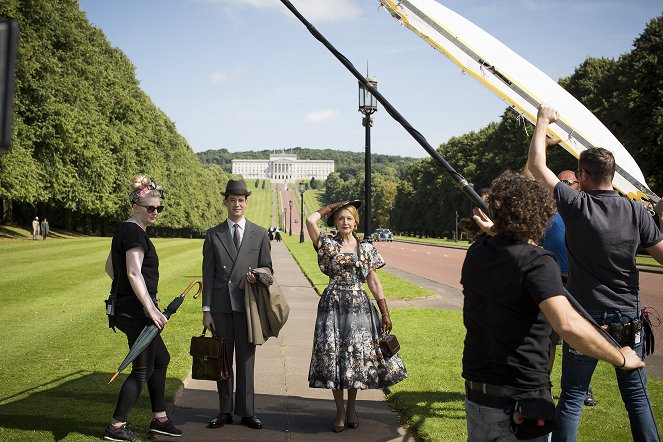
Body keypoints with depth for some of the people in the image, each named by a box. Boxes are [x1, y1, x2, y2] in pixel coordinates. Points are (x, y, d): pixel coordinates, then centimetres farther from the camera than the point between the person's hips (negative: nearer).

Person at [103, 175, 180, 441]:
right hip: (136, 312, -10)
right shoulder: (135, 232, -17)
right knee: (142, 369, 1)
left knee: (161, 359, 18)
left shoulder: (124, 230, 14)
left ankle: (159, 419, 26)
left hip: (125, 308, 10)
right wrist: (151, 310, -26)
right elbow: (134, 273, -25)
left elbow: (109, 266, 23)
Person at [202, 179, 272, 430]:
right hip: (221, 306, 1)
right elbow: (208, 275, 4)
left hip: (247, 304, 0)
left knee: (246, 360, 4)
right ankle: (225, 412, 17)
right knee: (223, 360, 7)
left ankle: (246, 412, 13)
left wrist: (258, 276, -13)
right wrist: (206, 310, 0)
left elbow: (267, 268, 11)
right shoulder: (213, 235, 6)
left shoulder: (259, 234, 6)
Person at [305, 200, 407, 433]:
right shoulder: (328, 244, 2)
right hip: (333, 305, -1)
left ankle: (352, 407, 22)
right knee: (334, 355, 0)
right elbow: (310, 221, -14)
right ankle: (340, 410, 13)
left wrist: (385, 312, 4)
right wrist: (330, 207, 2)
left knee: (357, 355, 4)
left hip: (359, 306, 1)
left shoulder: (366, 248, 8)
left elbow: (373, 281, 8)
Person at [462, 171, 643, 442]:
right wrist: (621, 359, -21)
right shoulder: (536, 262, -20)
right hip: (521, 404, -6)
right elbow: (568, 325, -33)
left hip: (475, 398, 6)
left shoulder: (477, 252, 0)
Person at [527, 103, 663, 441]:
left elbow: (536, 165, -4)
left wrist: (543, 121, 8)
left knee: (572, 397, 7)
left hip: (586, 320, -3)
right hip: (628, 321, 3)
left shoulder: (576, 206, -13)